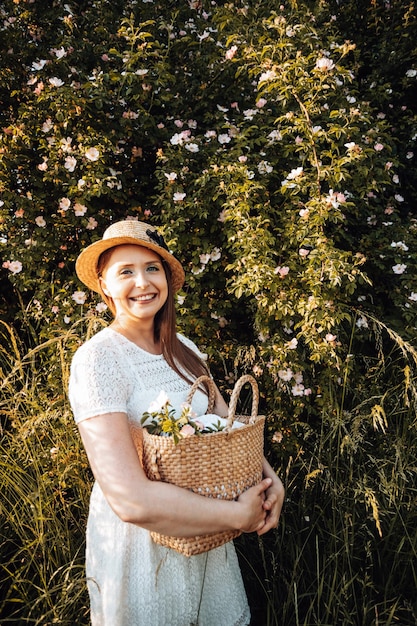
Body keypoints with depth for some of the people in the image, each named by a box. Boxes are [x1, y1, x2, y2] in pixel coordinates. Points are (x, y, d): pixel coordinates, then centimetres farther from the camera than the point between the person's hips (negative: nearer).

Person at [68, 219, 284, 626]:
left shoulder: (184, 350, 0)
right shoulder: (97, 360, -23)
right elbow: (130, 500, -30)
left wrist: (269, 477, -15)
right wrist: (238, 515, -23)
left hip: (203, 528, 6)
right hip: (140, 541, -6)